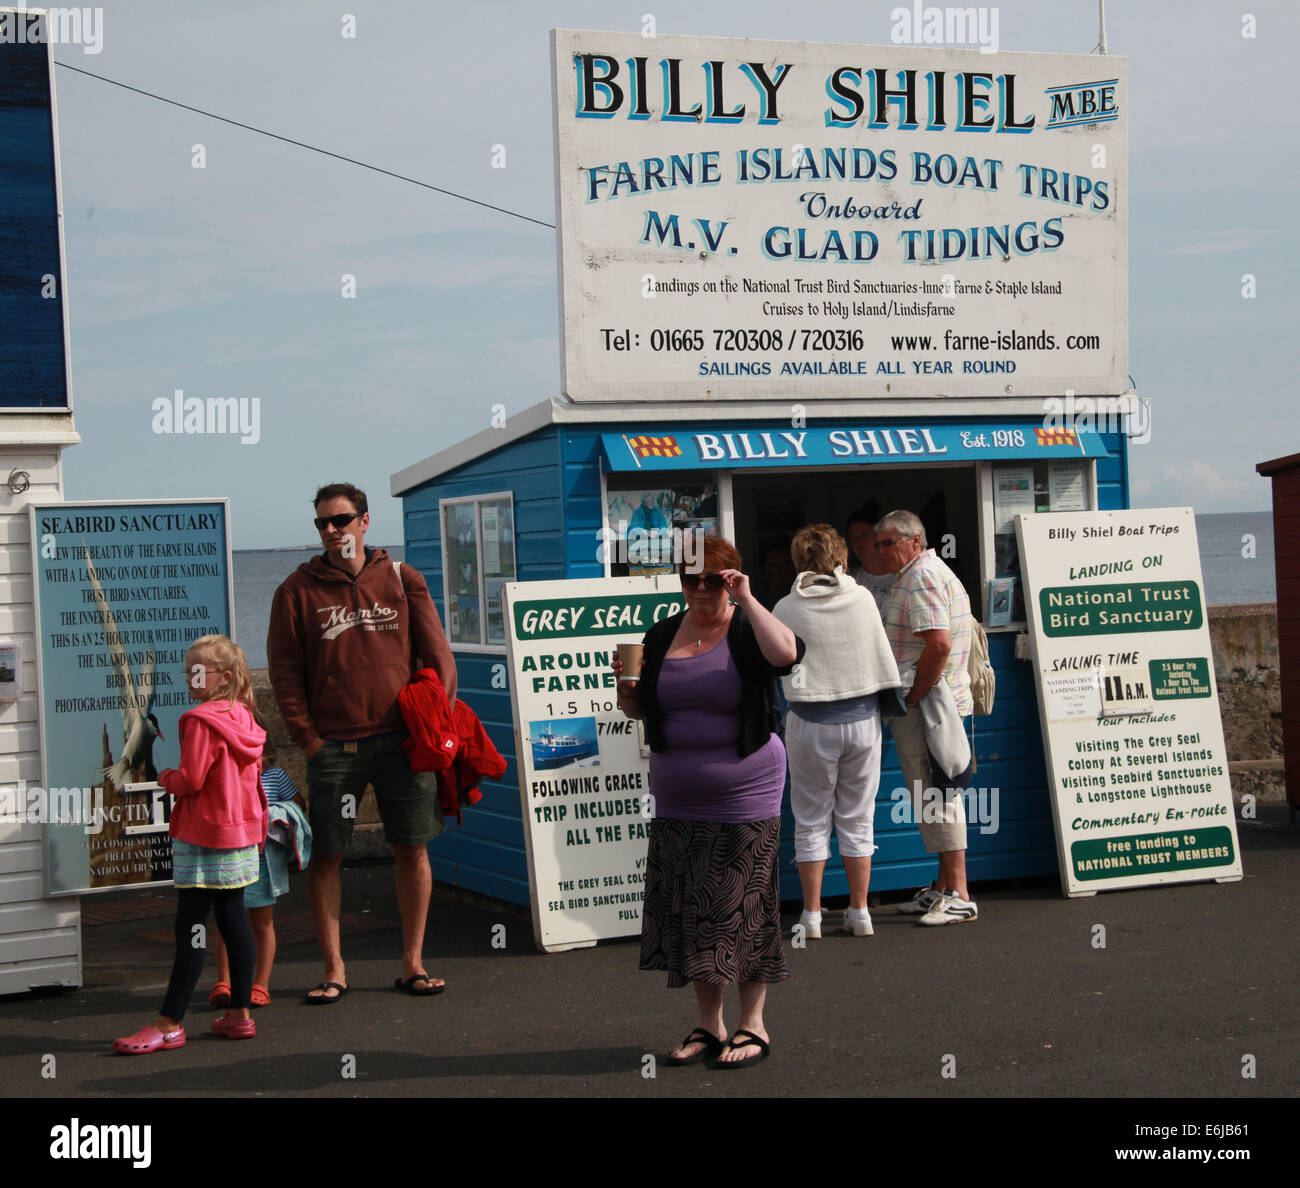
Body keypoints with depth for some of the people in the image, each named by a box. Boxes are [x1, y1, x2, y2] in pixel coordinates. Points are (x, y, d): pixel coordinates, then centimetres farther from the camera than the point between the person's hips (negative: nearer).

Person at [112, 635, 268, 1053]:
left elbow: (191, 780, -19)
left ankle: (169, 1024, -4)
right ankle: (239, 1014, 16)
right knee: (233, 923, 12)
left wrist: (166, 777, -1)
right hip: (241, 835, 9)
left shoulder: (201, 722, -17)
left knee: (190, 931, -7)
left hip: (203, 838, -9)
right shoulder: (244, 719, 9)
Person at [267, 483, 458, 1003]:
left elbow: (436, 654, 7)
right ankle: (334, 970, 10)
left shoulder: (401, 579, 7)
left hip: (402, 739, 1)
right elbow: (285, 673, 2)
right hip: (332, 745, -1)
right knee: (324, 857, 0)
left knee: (412, 849, 4)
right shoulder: (297, 590, 4)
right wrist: (308, 738, -5)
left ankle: (413, 964, 15)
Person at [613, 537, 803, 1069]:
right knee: (689, 912, 6)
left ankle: (752, 1026, 10)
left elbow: (786, 654, -28)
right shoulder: (662, 635, 11)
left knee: (741, 910, -2)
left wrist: (747, 600, -24)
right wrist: (628, 688, -3)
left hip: (743, 799, -5)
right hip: (677, 802, 5)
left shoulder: (747, 629, -5)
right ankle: (709, 1026, 17)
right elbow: (639, 710, 18)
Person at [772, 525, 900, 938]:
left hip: (811, 722, -2)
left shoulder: (786, 609, -7)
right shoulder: (862, 598, -3)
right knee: (858, 819, 11)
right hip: (862, 718, 2)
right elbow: (882, 656, 7)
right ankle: (859, 913, 14)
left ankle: (811, 915, 10)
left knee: (812, 822, 9)